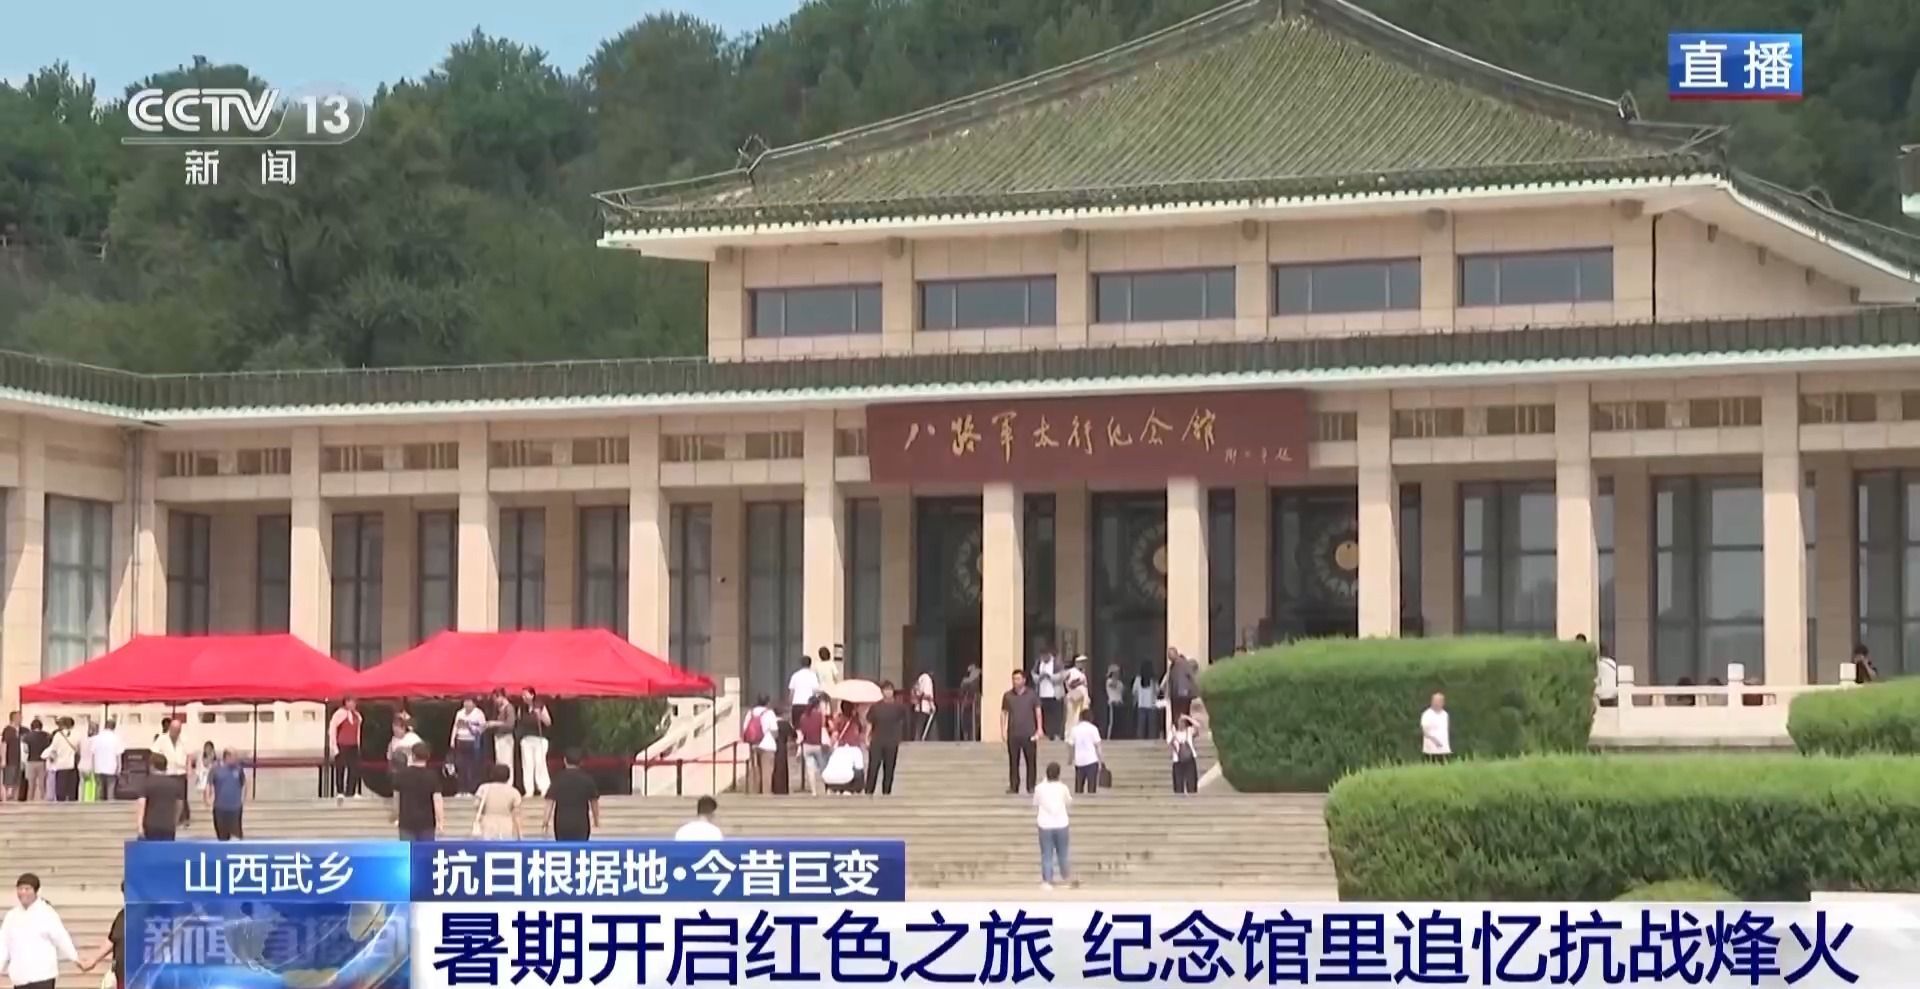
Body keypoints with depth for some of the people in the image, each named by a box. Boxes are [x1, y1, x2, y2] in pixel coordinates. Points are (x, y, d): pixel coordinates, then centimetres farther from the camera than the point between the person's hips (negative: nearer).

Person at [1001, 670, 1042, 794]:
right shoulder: (1007, 696, 5)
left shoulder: (1032, 695, 2)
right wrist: (1003, 730, 1)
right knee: (1013, 761, 2)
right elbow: (1003, 713, 9)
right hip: (1013, 734, 1)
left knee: (1030, 761, 1)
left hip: (1029, 734, -1)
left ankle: (1031, 787, 7)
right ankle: (1013, 786, 6)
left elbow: (1038, 712, 4)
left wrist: (1039, 730, -3)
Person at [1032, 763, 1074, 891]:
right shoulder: (1062, 787, -6)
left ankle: (1047, 881, 1)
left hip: (1045, 825, -1)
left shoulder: (1039, 788, -7)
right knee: (1062, 853, 17)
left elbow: (1036, 805, 4)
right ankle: (1066, 876, 32)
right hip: (1061, 824, 1)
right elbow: (1069, 801, 14)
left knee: (1047, 855, 4)